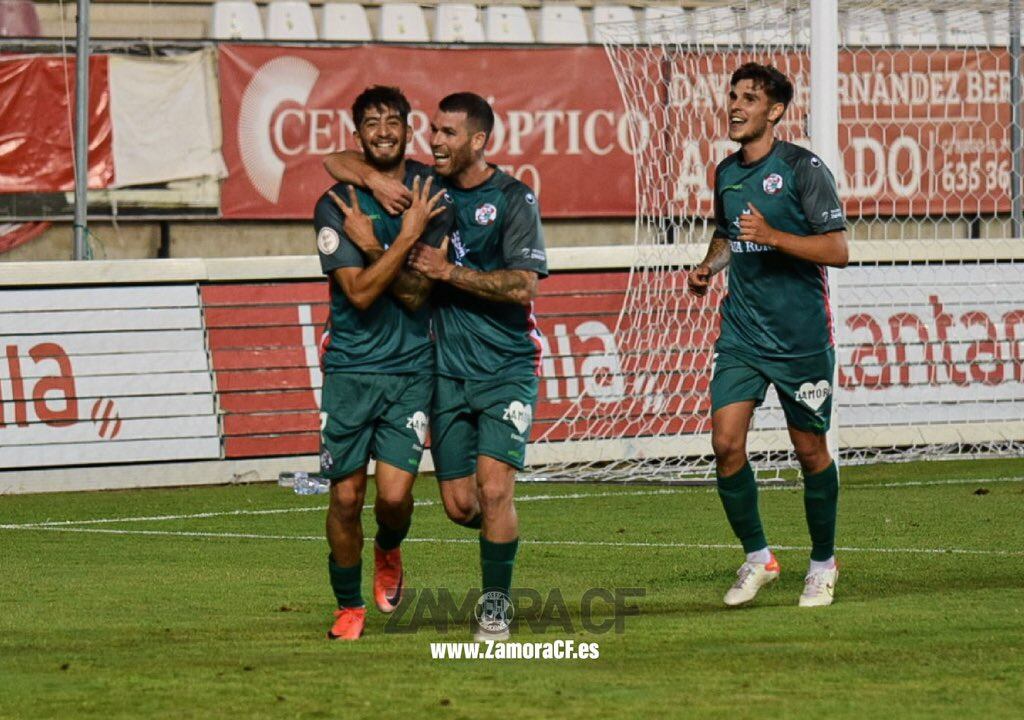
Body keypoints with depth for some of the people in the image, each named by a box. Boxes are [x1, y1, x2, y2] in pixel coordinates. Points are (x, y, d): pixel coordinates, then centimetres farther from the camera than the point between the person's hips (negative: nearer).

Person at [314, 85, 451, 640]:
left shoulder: (431, 193, 1)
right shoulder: (335, 205, -4)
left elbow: (416, 293, -6)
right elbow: (360, 292, -14)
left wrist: (370, 244, -14)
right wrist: (406, 236, -17)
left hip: (411, 365, 1)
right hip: (350, 365, -1)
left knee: (395, 494, -10)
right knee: (346, 496, 0)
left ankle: (388, 552, 26)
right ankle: (349, 606, 20)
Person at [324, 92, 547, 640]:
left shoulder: (514, 199, -6)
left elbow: (523, 285, -16)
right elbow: (336, 162, 10)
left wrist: (448, 271, -17)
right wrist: (374, 179, -10)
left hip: (506, 369, -4)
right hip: (447, 368, 4)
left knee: (493, 488, -15)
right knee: (460, 505, 1)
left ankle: (495, 605, -1)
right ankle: (501, 532, 34)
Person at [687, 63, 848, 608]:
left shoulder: (802, 168, -9)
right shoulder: (725, 173, 10)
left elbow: (837, 250, -14)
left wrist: (773, 236, -23)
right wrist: (709, 267, 8)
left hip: (801, 335, -5)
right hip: (741, 333, 5)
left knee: (810, 451, 4)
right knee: (726, 443, -9)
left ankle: (822, 563, 22)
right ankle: (756, 557, 8)